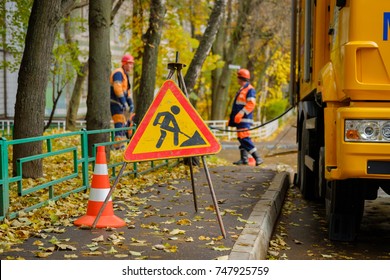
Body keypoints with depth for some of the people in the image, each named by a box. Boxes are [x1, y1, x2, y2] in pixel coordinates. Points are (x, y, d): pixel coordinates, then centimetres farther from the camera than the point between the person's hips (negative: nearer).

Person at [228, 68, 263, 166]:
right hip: (239, 119, 10)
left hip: (244, 119, -10)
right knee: (241, 138, 10)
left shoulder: (250, 89, -11)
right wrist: (232, 118, 25)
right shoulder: (241, 89, 21)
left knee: (245, 138, -16)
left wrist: (240, 114, -27)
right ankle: (244, 158, 13)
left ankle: (257, 158, -15)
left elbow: (251, 104, -21)